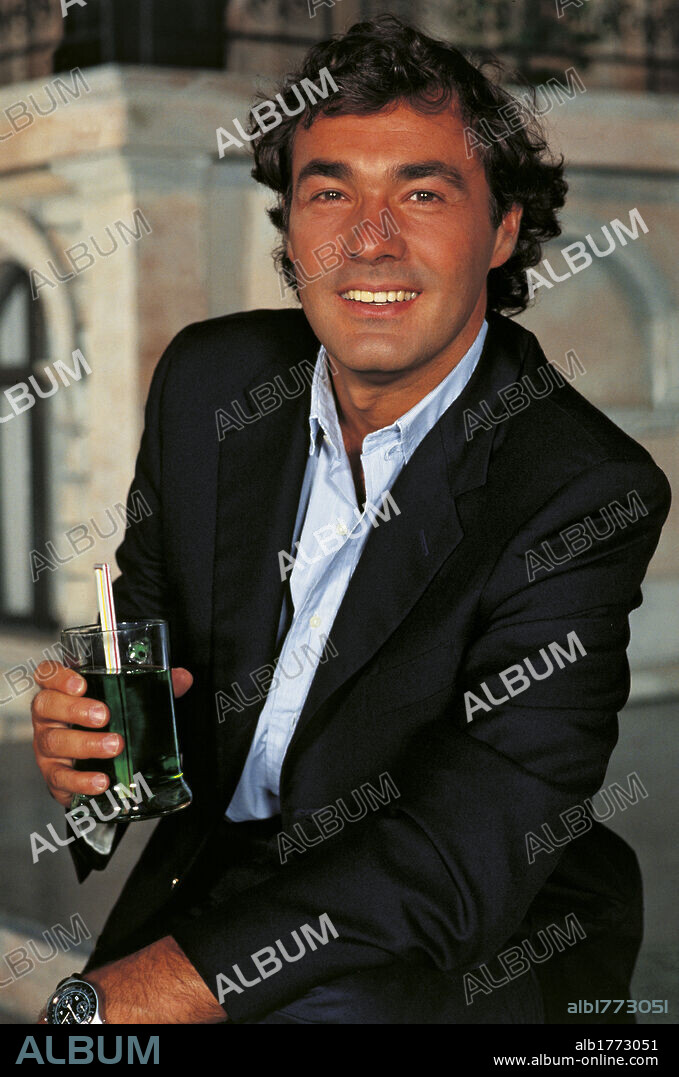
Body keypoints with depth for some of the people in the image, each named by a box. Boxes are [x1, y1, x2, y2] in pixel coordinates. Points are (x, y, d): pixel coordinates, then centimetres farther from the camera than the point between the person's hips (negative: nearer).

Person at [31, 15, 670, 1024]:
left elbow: (475, 846, -24)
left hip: (471, 940, -4)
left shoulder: (592, 494, -18)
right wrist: (90, 729, -12)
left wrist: (178, 981, -33)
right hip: (213, 856, 5)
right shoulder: (207, 379, -1)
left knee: (318, 1010, -34)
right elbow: (144, 611, 13)